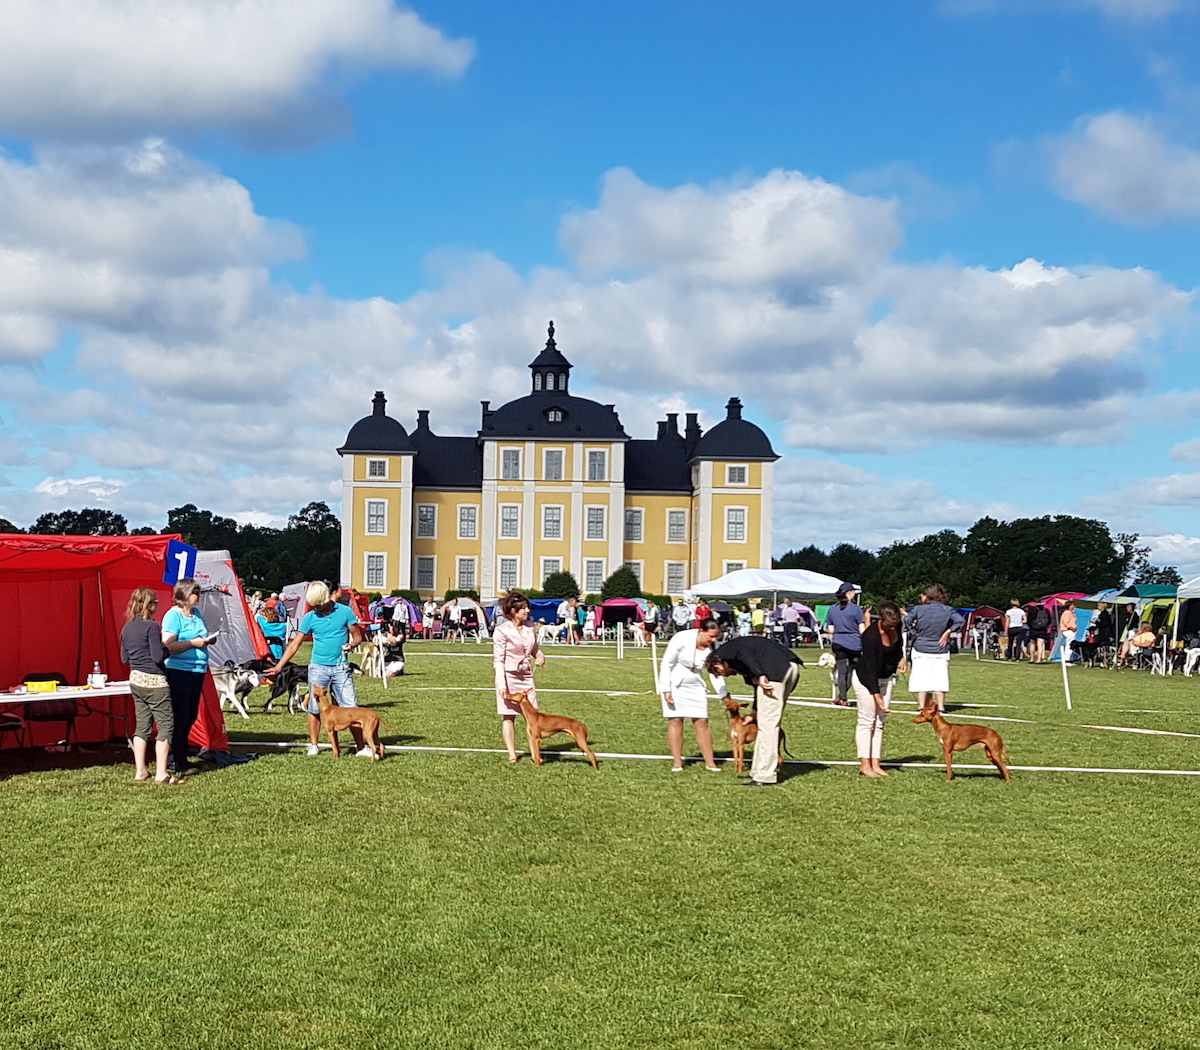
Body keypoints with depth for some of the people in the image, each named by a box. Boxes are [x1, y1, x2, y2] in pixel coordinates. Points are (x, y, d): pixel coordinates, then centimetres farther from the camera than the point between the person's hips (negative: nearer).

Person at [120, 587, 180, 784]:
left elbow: (125, 659, 15)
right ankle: (161, 773, -5)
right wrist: (168, 649, -1)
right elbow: (158, 657, -19)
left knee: (142, 725, 14)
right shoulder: (151, 626, -16)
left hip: (135, 679, 8)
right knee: (166, 725, -2)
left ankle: (140, 771, 15)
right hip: (153, 681, -8)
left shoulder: (126, 628, 8)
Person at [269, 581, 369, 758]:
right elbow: (295, 644, 4)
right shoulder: (310, 617, 2)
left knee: (351, 708, -4)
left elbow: (357, 636, 5)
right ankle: (313, 746, 15)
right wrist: (279, 666, 0)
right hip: (318, 667, 1)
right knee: (314, 708, 2)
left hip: (340, 668, -1)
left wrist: (351, 644, -18)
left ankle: (361, 747, 2)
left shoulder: (345, 612, -1)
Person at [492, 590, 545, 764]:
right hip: (509, 677, -5)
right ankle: (512, 754, 5)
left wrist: (540, 655, -3)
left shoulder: (529, 629, 7)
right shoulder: (502, 631, -10)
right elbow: (498, 660, -10)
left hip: (526, 678, 5)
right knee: (508, 716, 1)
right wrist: (501, 684, -17)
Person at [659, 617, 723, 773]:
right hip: (674, 684, -4)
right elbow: (666, 664, -15)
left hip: (695, 685, 4)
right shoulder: (682, 639, -21)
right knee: (675, 721, -5)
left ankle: (710, 762, 6)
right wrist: (666, 690, -17)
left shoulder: (711, 648, -8)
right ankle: (677, 762, 1)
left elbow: (715, 674, 1)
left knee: (702, 722, 1)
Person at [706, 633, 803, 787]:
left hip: (775, 670, -9)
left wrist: (760, 676, -19)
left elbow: (743, 652, -12)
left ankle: (765, 777, -3)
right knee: (772, 723, 17)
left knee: (767, 724, -5)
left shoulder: (724, 652, 10)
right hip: (792, 666, 10)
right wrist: (755, 712, 38)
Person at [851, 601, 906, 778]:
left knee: (880, 722, 6)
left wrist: (901, 659, 0)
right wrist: (876, 695, -25)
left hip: (886, 678, 7)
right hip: (866, 679, -7)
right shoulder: (871, 635, -30)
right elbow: (870, 667, -26)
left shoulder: (896, 626, -11)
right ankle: (865, 765, -3)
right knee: (867, 721, -6)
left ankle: (875, 763, 9)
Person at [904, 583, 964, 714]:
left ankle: (922, 706, 5)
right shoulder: (948, 610, -1)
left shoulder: (919, 609, -5)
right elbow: (960, 620, -12)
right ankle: (940, 706, 4)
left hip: (921, 649, -1)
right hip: (940, 650, 1)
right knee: (939, 678, 7)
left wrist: (913, 633, -7)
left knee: (921, 678, 5)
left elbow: (907, 620, -16)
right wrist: (948, 632, -7)